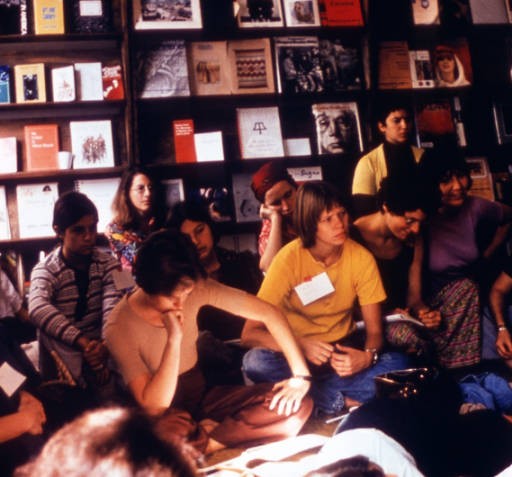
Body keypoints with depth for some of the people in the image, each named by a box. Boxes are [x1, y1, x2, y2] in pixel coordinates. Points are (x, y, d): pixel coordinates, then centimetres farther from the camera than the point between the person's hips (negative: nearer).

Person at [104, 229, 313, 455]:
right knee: (169, 432, -44)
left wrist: (301, 375, -16)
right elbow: (154, 407, -24)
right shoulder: (120, 328, -20)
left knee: (297, 405, -17)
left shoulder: (196, 288, -12)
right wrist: (174, 339, -33)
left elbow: (268, 313, -10)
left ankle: (202, 442, -15)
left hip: (200, 395, 6)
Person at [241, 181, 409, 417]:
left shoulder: (361, 258, -12)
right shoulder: (289, 258, -18)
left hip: (342, 350, 1)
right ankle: (343, 403, -20)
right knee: (255, 362, -33)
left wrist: (368, 355, -31)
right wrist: (300, 345, -38)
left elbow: (374, 329, -8)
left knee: (398, 363, -26)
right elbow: (249, 333, -21)